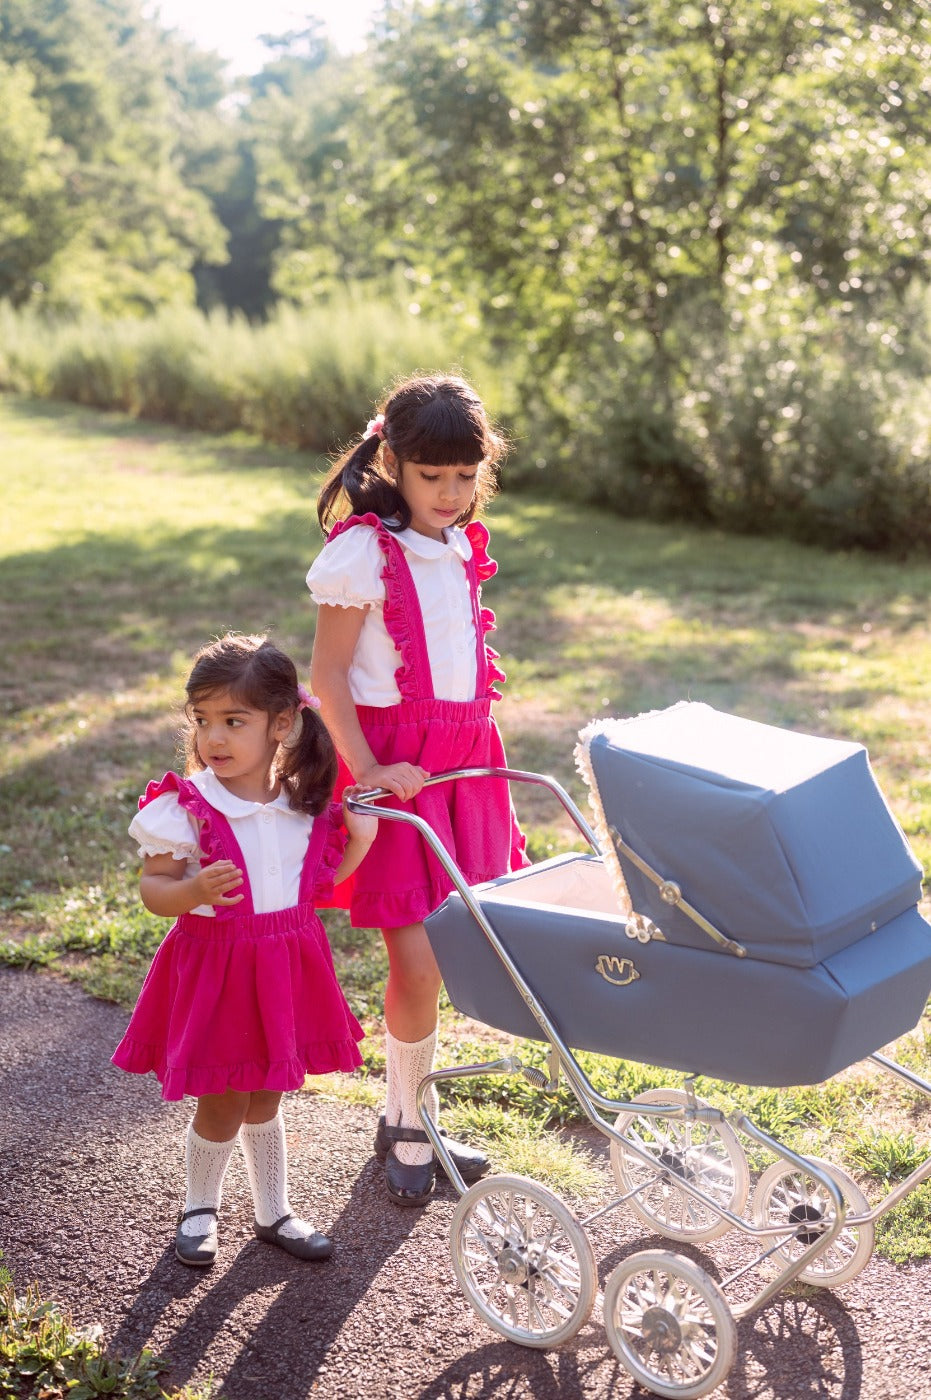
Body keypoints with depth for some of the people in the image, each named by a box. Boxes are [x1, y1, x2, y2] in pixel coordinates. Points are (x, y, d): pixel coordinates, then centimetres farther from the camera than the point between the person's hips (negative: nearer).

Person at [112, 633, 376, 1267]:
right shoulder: (187, 806, -17)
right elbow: (152, 886, -13)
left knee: (265, 1098, 19)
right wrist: (195, 891, -33)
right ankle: (199, 1209, 33)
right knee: (223, 1104, 7)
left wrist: (359, 840, -6)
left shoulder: (305, 799, -2)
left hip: (288, 964, 4)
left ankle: (274, 1212, 36)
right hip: (215, 968, -4)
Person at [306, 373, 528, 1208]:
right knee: (418, 962, -7)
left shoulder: (461, 547, 10)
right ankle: (405, 1125, 15)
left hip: (465, 756, 7)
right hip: (397, 764, -6)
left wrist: (480, 750, 17)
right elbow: (328, 676, -11)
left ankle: (413, 1115, 26)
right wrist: (367, 768, -19)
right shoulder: (365, 549, -11)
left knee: (444, 954, 10)